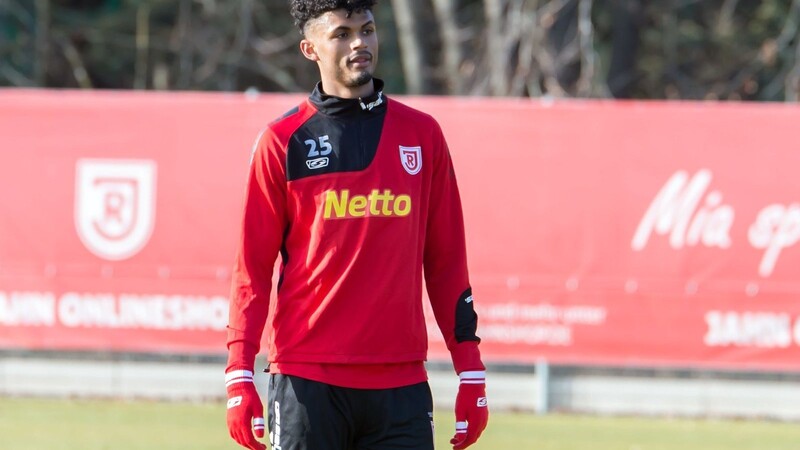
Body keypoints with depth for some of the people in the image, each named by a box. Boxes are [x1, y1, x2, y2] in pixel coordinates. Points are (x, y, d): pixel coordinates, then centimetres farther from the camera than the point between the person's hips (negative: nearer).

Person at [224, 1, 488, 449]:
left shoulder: (421, 134, 10)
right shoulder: (283, 142, 3)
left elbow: (447, 262, 11)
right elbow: (253, 268, 2)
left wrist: (471, 373, 7)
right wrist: (240, 376, -7)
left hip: (401, 383, 2)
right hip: (307, 384, -2)